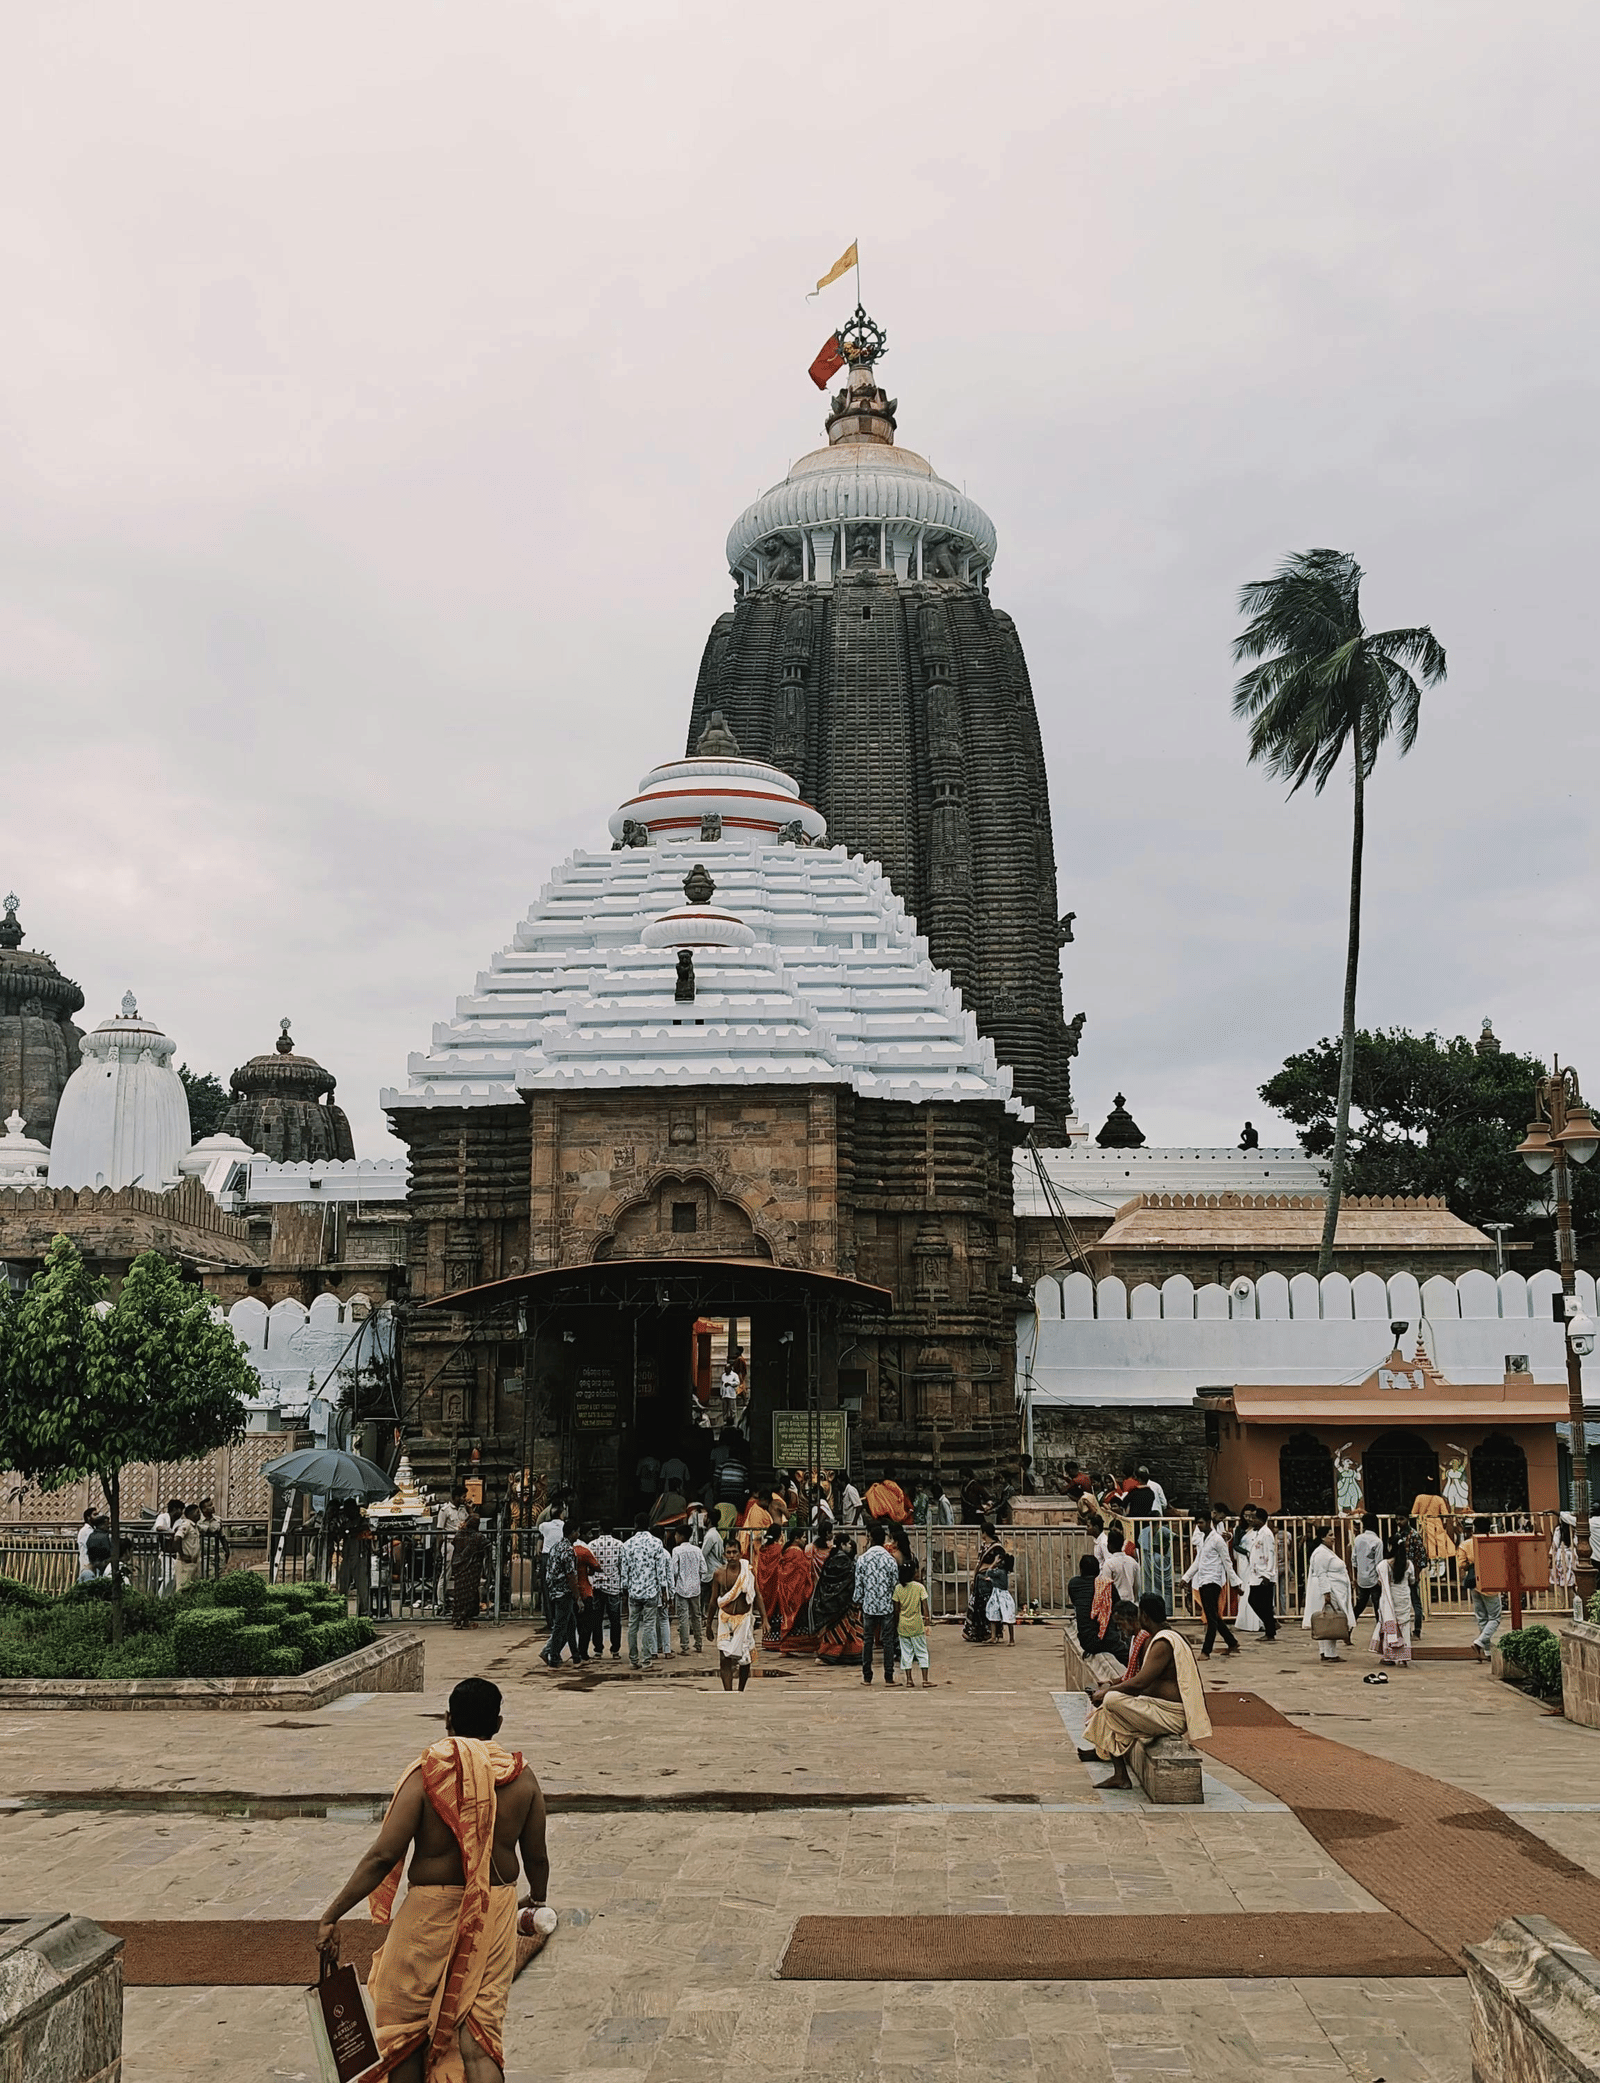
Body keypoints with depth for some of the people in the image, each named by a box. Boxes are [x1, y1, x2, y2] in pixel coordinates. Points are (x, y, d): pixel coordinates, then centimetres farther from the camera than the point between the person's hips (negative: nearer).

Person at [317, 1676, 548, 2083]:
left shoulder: (427, 1774, -13)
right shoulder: (521, 1778, -3)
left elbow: (383, 1857, -16)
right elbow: (536, 1857, 6)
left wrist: (331, 1916, -11)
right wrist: (537, 1899, 28)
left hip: (432, 1911, -3)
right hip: (495, 1912, 3)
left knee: (401, 2021, 18)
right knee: (480, 2023, 6)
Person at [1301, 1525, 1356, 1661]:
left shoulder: (1328, 1552, 19)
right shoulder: (1321, 1553, -14)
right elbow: (1321, 1574, -20)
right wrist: (1326, 1592, -24)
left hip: (1335, 1593, 11)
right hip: (1328, 1593, -11)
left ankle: (1326, 1653, 13)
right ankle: (1329, 1654, -9)